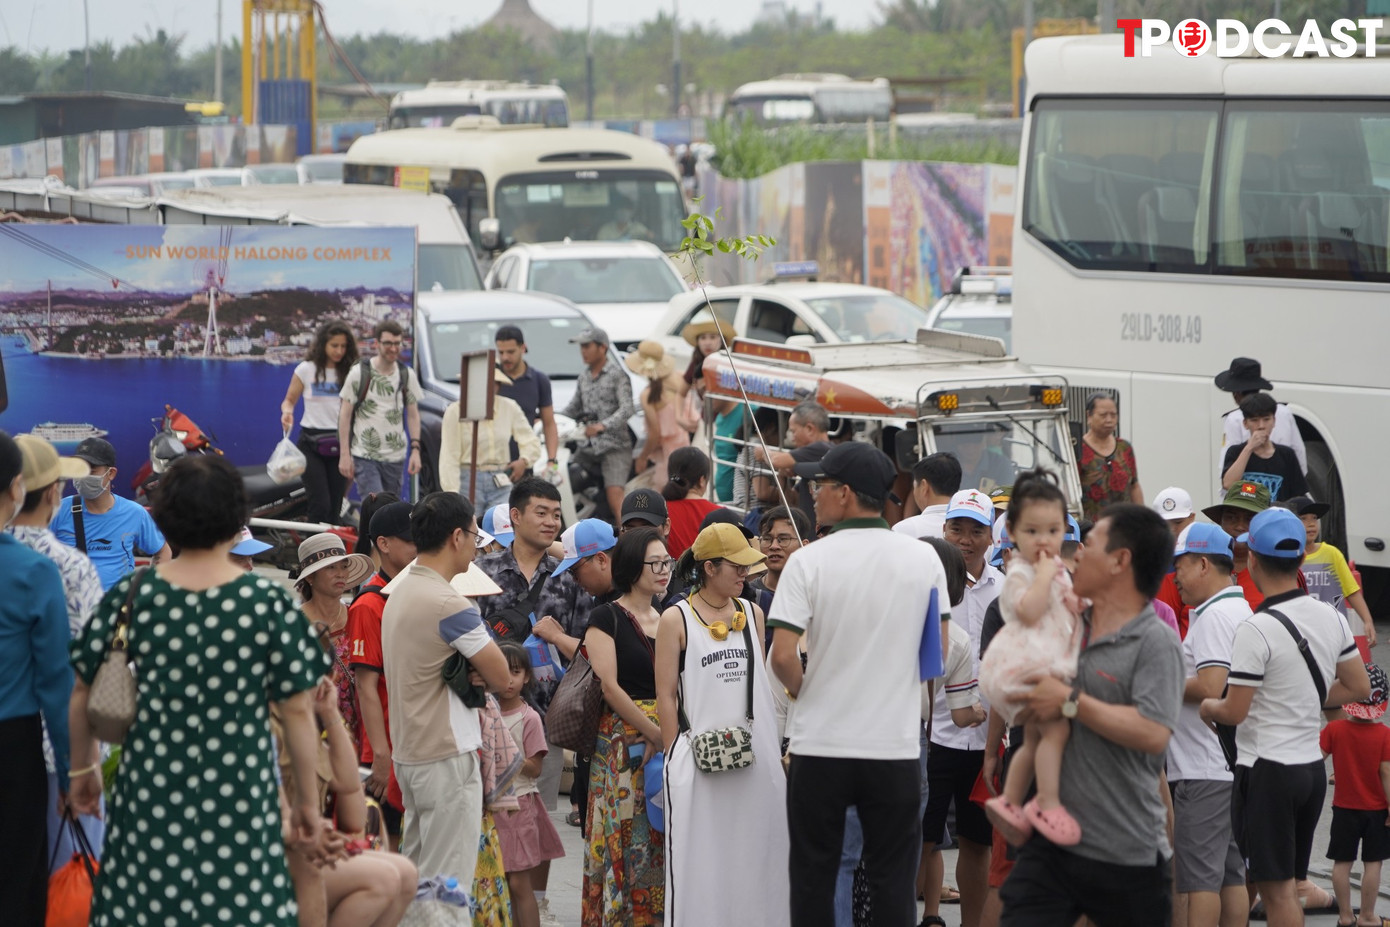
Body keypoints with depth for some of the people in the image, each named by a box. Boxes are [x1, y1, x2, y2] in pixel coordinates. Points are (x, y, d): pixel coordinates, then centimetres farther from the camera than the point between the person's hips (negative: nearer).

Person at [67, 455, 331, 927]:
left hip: (148, 797, 2)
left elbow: (84, 693, 5)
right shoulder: (269, 603, -8)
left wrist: (83, 769, 21)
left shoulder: (130, 596, -4)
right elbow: (298, 712, -4)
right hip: (240, 800, -2)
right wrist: (308, 802, 7)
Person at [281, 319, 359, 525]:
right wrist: (287, 412, -14)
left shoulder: (351, 372, 6)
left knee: (335, 507, 3)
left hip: (340, 443, 2)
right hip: (311, 442, -2)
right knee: (320, 504, -13)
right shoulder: (307, 369, 1)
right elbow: (289, 400, 9)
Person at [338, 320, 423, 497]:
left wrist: (415, 449, -1)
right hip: (364, 455, -4)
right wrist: (345, 454, -7)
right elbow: (345, 415, -3)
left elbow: (413, 415, 10)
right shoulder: (359, 373, -5)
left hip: (395, 457, 4)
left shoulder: (407, 376, 6)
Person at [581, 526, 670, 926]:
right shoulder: (606, 618, -3)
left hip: (667, 739, 5)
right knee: (626, 837, -5)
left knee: (662, 842, 4)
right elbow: (609, 686, -11)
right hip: (622, 740, -5)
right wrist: (654, 732, -14)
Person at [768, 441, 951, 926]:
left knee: (813, 878, 9)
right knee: (893, 884, 7)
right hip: (896, 744, 2)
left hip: (820, 745, -2)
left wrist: (799, 688, 5)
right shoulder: (924, 558, 1)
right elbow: (936, 653, 8)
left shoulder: (809, 561, -9)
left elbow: (782, 656, -15)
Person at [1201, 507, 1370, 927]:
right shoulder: (1331, 617, 4)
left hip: (1267, 769, -7)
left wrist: (1205, 706, 3)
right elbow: (1358, 687, 11)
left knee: (1277, 889, -3)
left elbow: (1234, 711, -18)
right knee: (1288, 885, 16)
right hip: (1313, 766, 7)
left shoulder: (1256, 629, -19)